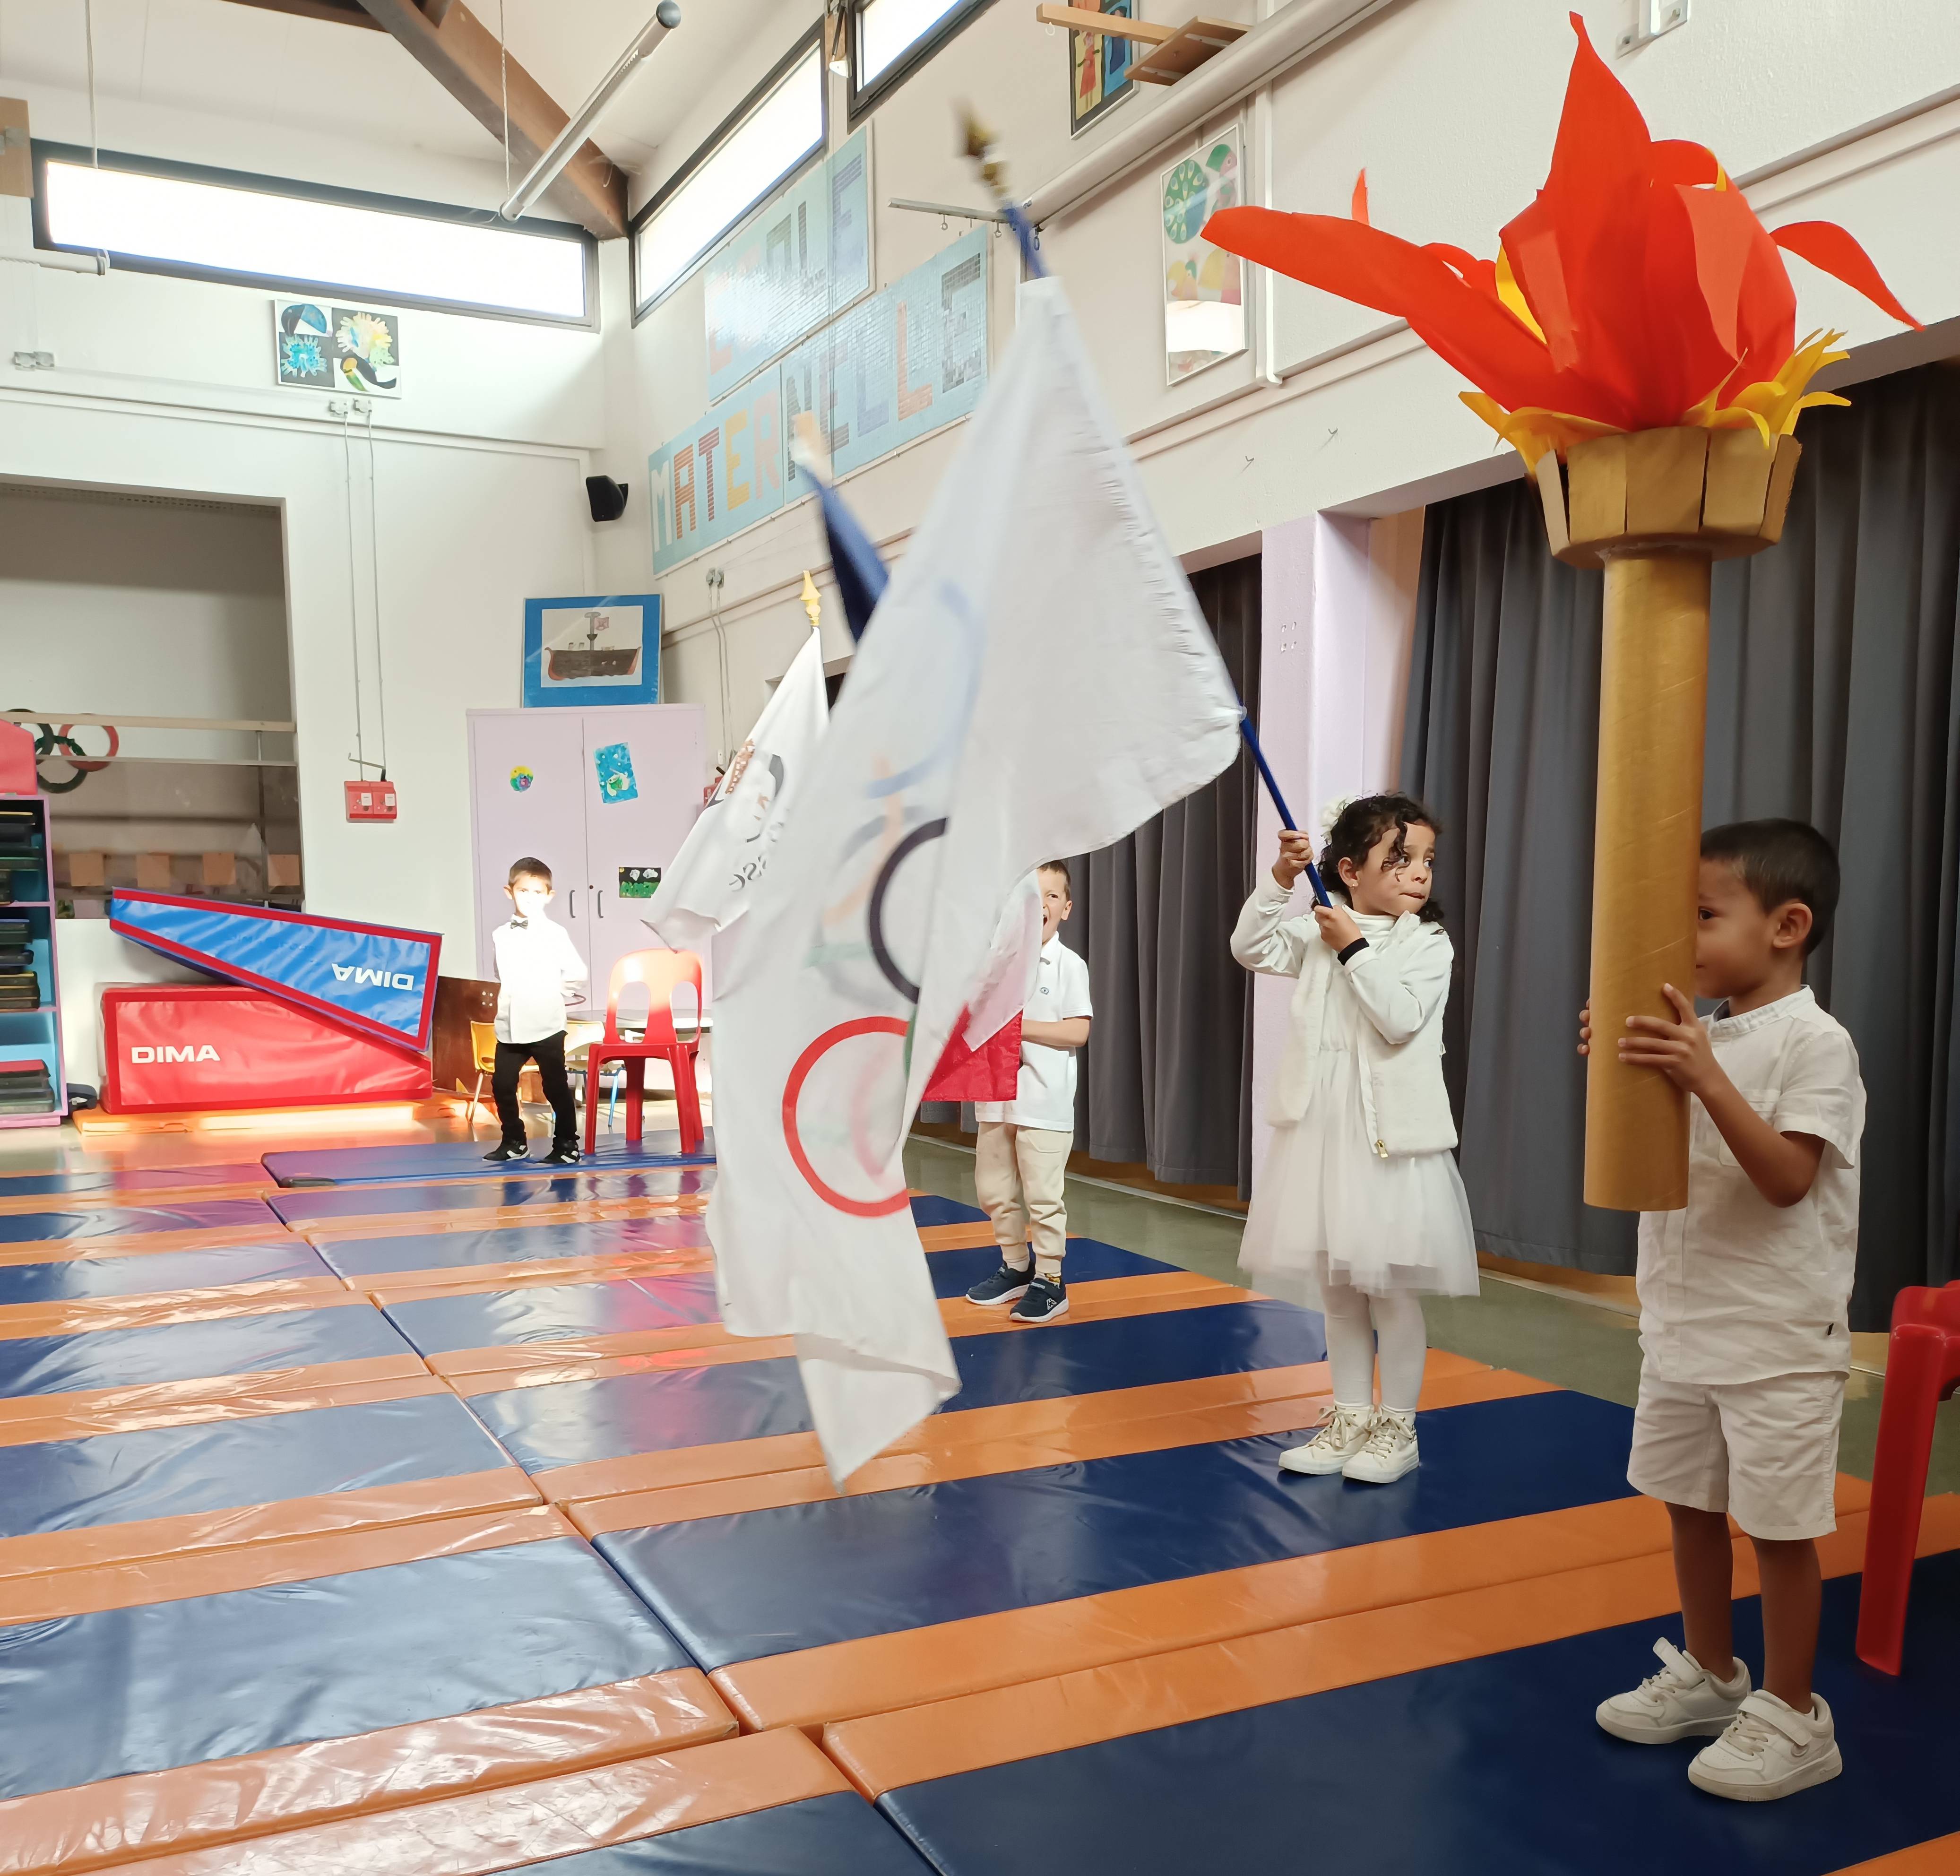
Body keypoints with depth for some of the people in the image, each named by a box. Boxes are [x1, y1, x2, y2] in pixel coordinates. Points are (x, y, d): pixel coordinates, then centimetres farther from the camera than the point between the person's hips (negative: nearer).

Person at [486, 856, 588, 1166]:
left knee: (556, 1087, 1)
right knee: (502, 1085, 7)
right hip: (509, 1027, 4)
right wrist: (511, 1000, 10)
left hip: (546, 1026, -4)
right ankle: (513, 1142, 22)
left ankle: (567, 1145, 11)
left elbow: (577, 973, -4)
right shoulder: (500, 936, 7)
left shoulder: (555, 933, -4)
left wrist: (553, 997, 2)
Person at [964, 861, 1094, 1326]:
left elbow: (1077, 1031, -12)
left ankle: (1049, 1281, 12)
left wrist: (1018, 1026, -17)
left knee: (1042, 1196, -1)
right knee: (995, 1190, 14)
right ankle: (1016, 1267, 31)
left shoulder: (1069, 965, -6)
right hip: (996, 1095, 5)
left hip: (1045, 1101, -5)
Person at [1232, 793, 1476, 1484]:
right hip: (1321, 1133, 4)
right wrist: (1279, 880, -11)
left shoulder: (1428, 943, -6)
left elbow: (1400, 1018, -18)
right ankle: (1350, 1419, 27)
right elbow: (1251, 948, -2)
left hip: (1391, 1140, -4)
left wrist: (1354, 949, -17)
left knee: (1391, 1289, 4)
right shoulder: (1320, 931, 5)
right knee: (1336, 1289, 14)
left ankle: (1397, 1428, 20)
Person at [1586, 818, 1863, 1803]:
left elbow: (1786, 1180, -24)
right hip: (1682, 1321, 7)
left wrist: (1706, 1078, -33)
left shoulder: (1815, 1042, -15)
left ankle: (1791, 1717, 22)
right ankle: (1706, 1674, 36)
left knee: (1779, 1525, 5)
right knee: (1689, 1503, 18)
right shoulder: (1697, 1035, 5)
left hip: (1778, 1337, -7)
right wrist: (1617, 1070, -7)